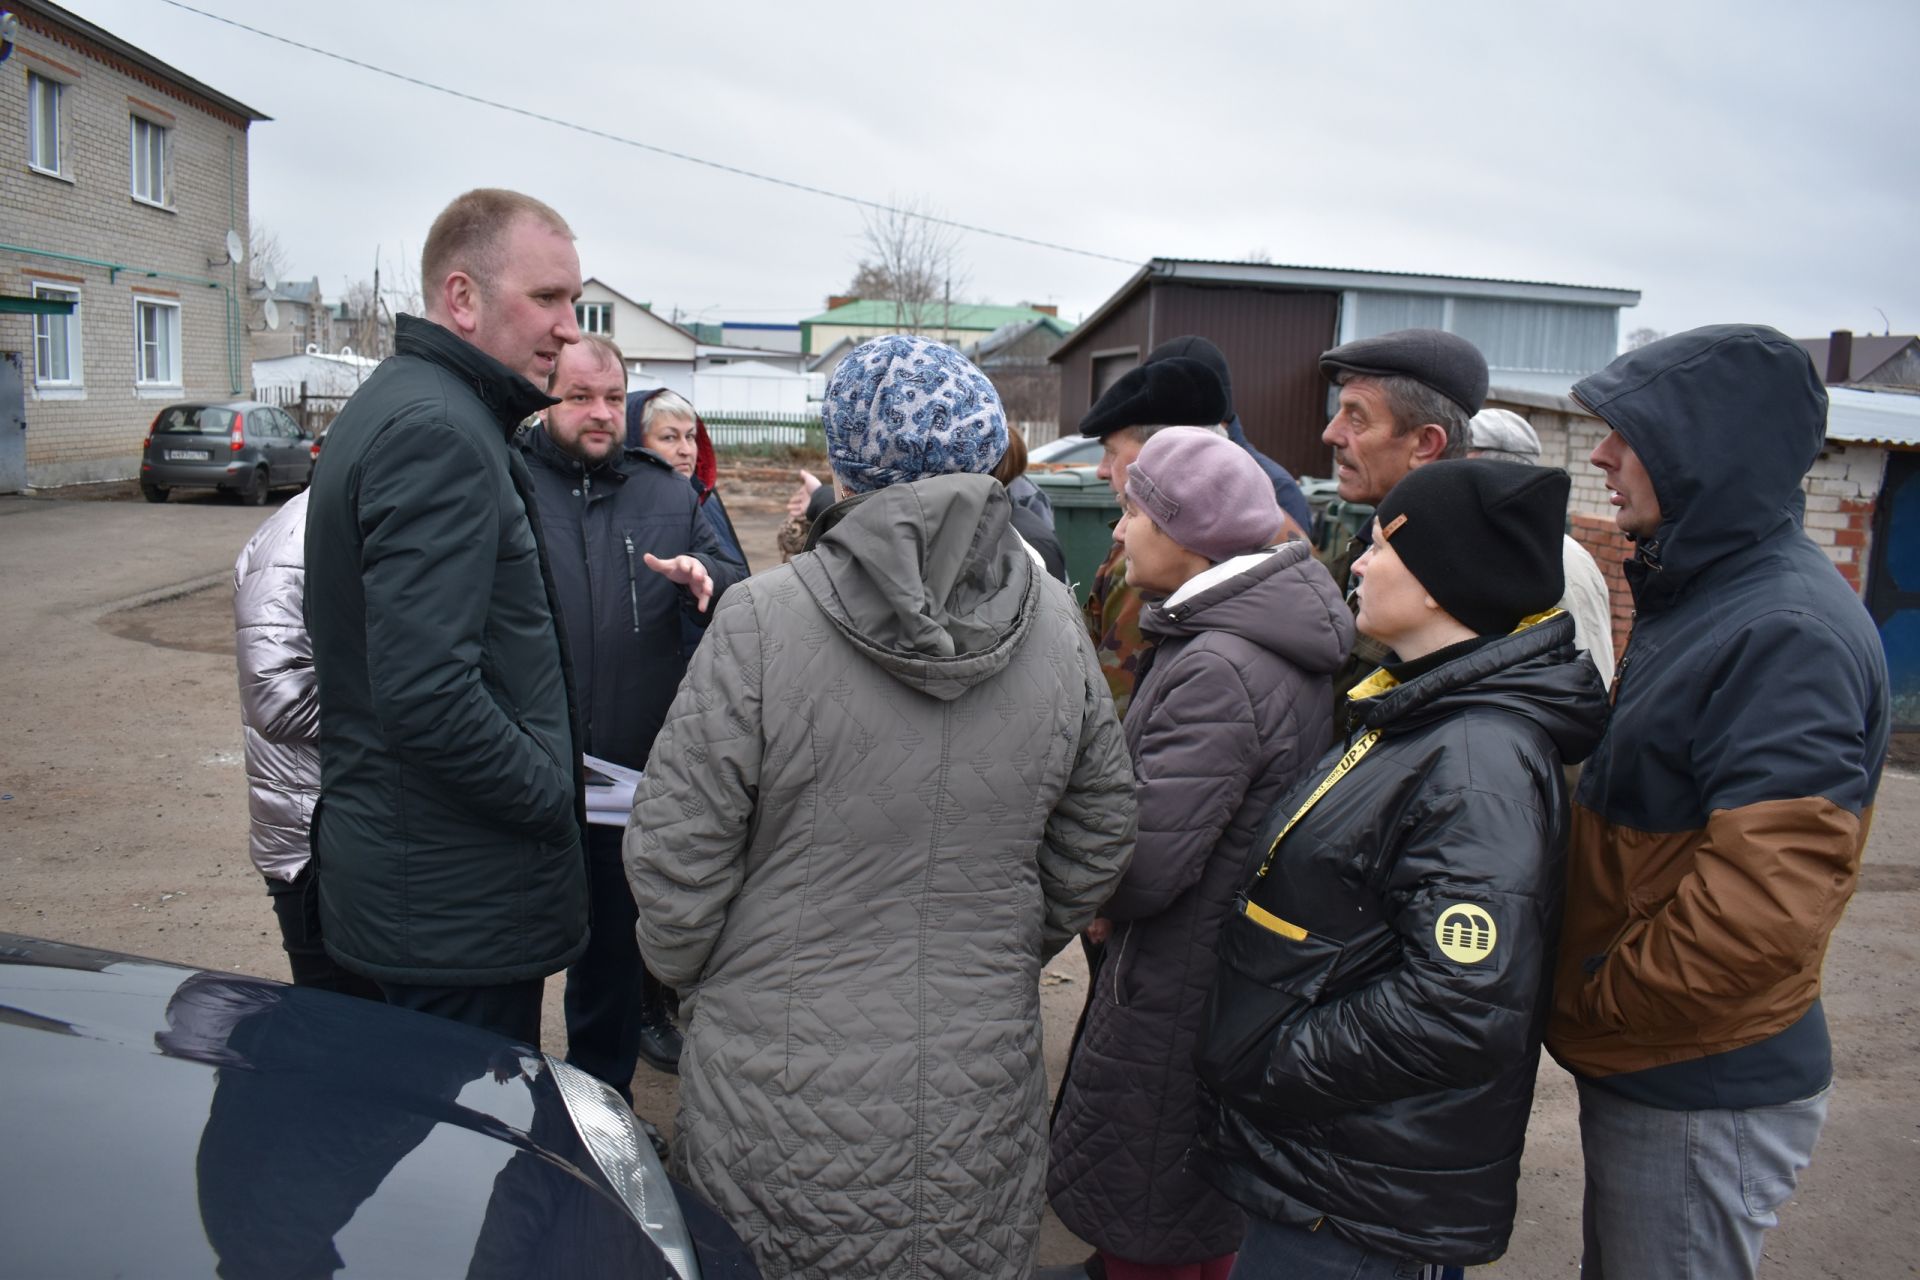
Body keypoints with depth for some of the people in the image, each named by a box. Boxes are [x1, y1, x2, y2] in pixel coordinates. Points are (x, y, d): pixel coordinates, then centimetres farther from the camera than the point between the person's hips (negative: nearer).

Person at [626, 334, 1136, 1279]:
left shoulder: (763, 621, -18)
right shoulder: (1055, 625, -5)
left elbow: (676, 855, -12)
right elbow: (1099, 836, 6)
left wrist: (684, 965, 8)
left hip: (787, 1103, -3)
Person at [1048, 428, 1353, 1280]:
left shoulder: (1218, 671, -27)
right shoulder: (1285, 642, 3)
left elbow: (1146, 865, -27)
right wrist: (1109, 896, 3)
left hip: (1181, 993, -9)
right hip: (1252, 977, 9)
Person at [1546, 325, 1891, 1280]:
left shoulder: (1791, 634, -23)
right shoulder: (1699, 599, 9)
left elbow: (1763, 905, -30)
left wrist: (1590, 1011, -17)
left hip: (1703, 1093, -9)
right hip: (1637, 1067, 9)